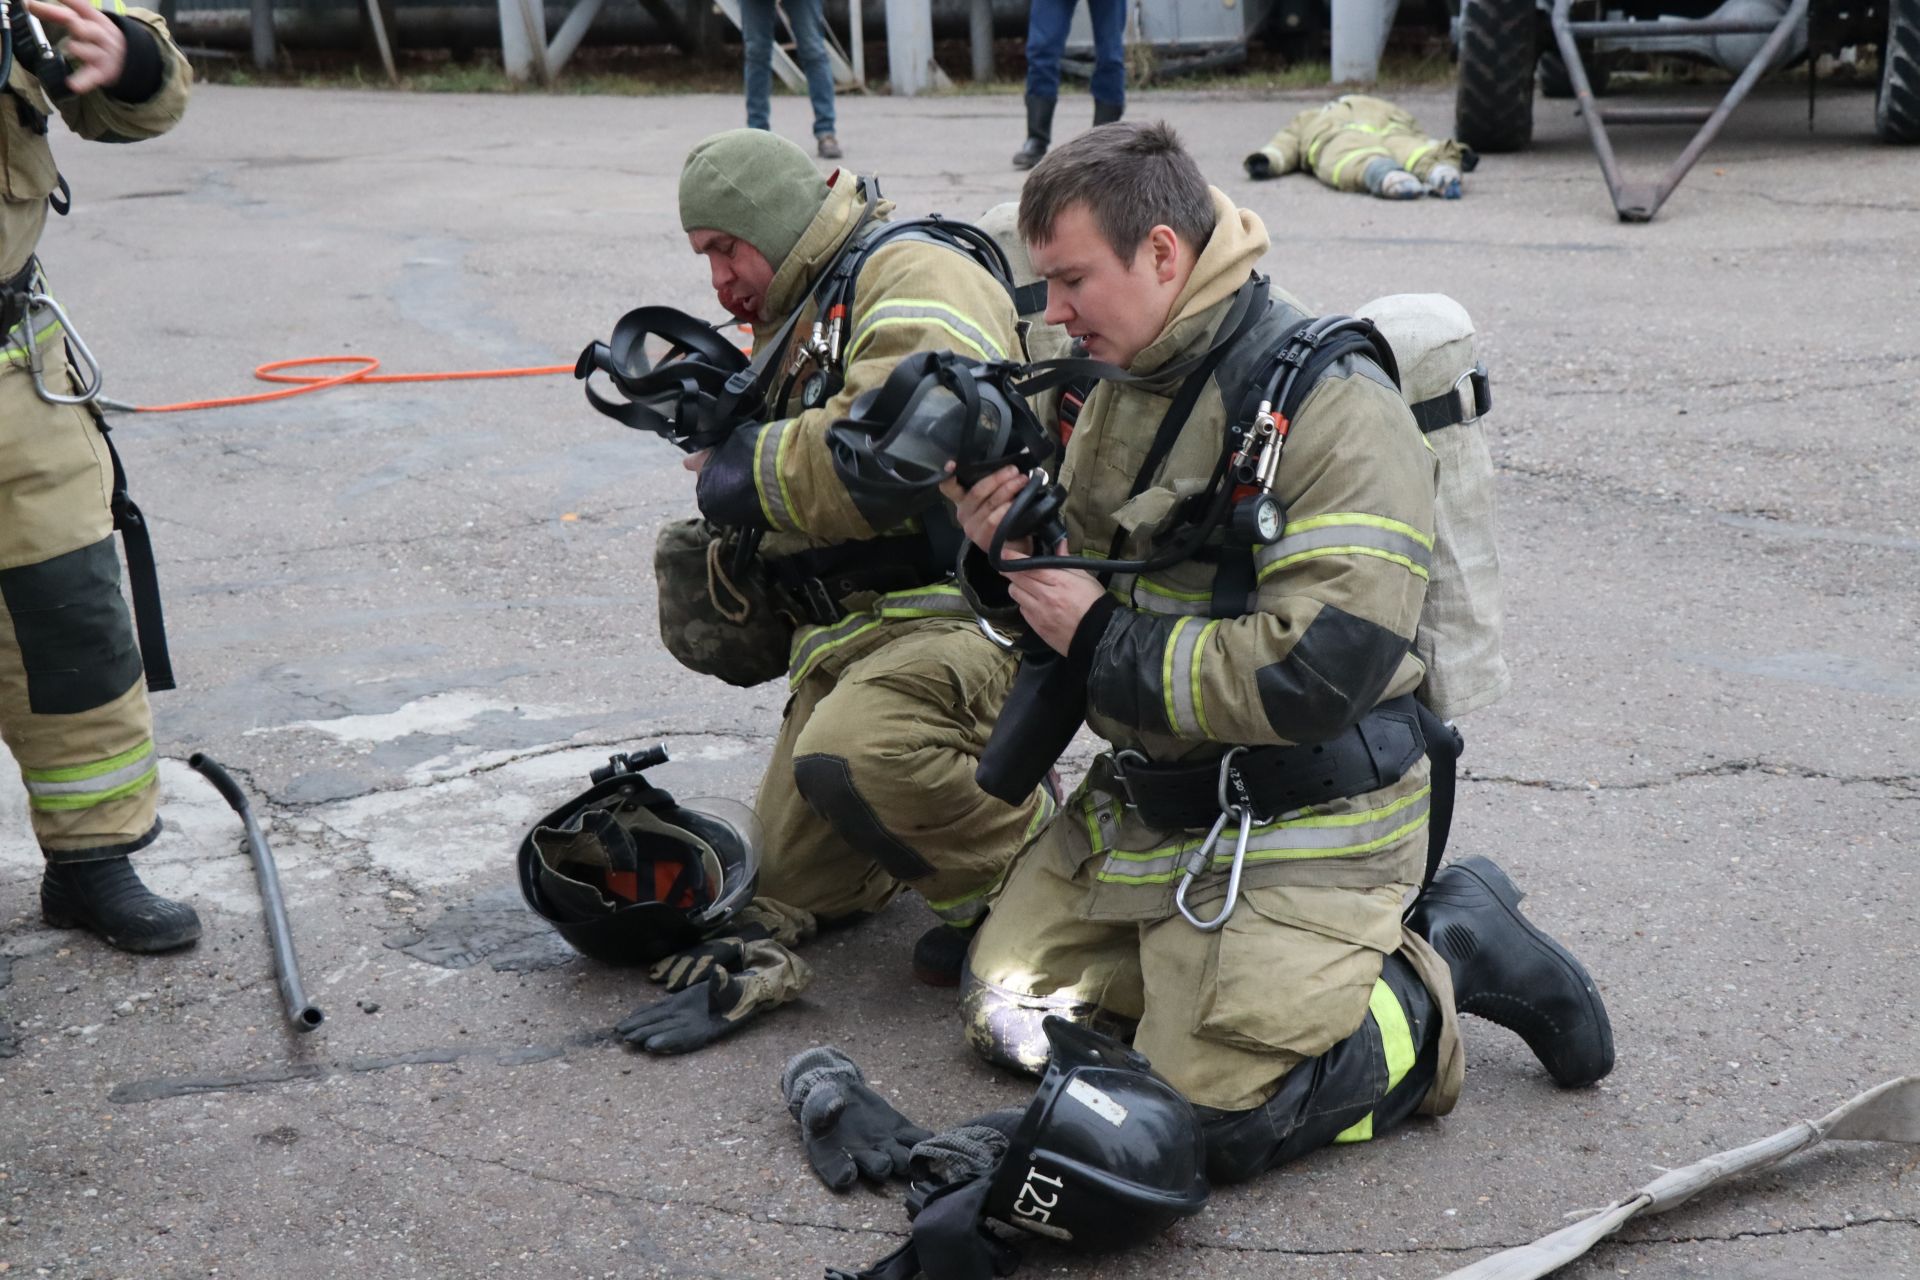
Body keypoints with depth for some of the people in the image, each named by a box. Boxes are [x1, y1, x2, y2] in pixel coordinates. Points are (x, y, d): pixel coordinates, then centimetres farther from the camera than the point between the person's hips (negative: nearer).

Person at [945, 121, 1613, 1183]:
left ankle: (1447, 959, 6)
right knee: (1009, 1016, 7)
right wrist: (1013, 550, -6)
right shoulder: (1123, 390, 9)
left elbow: (1319, 675, -27)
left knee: (1219, 1119, -16)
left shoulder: (1333, 407, -18)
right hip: (1146, 796, 8)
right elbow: (1093, 593, 17)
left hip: (1299, 826, -8)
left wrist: (1105, 640, -18)